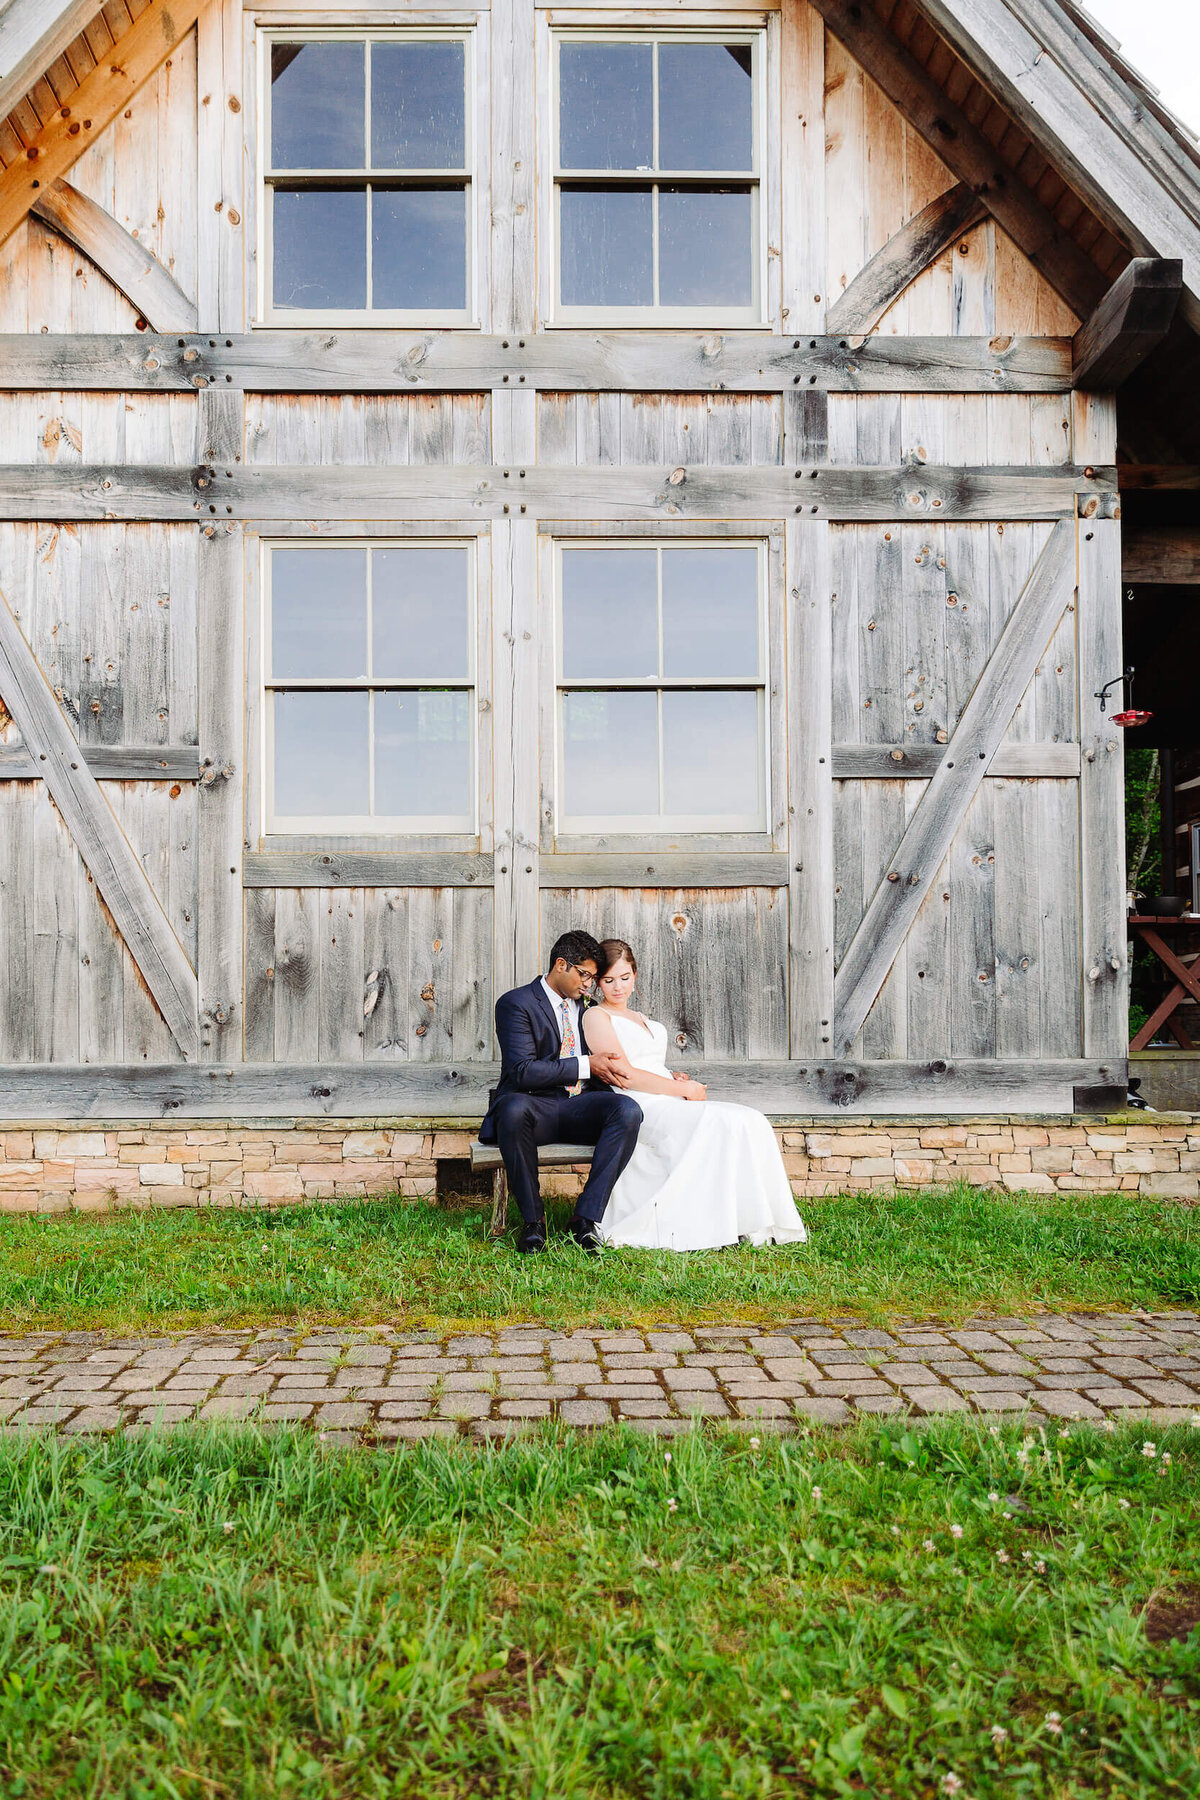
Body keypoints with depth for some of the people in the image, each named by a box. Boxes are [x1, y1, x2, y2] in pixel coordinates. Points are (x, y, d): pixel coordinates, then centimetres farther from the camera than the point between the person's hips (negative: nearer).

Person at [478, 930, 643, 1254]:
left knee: (628, 1109, -27)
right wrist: (586, 1065, -16)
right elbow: (523, 1071, -15)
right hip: (535, 1108, -5)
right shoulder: (515, 1004, -2)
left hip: (578, 1110, 5)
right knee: (514, 1107, -41)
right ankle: (532, 1219, -23)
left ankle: (586, 1217, -25)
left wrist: (607, 1073, 0)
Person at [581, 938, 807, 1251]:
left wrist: (678, 1080, 1)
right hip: (639, 1108, -8)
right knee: (722, 1124, -31)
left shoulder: (643, 1020, 29)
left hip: (671, 1104, 8)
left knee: (751, 1122, -17)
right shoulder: (596, 1016, 3)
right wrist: (684, 1089, -8)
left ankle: (753, 1223, -23)